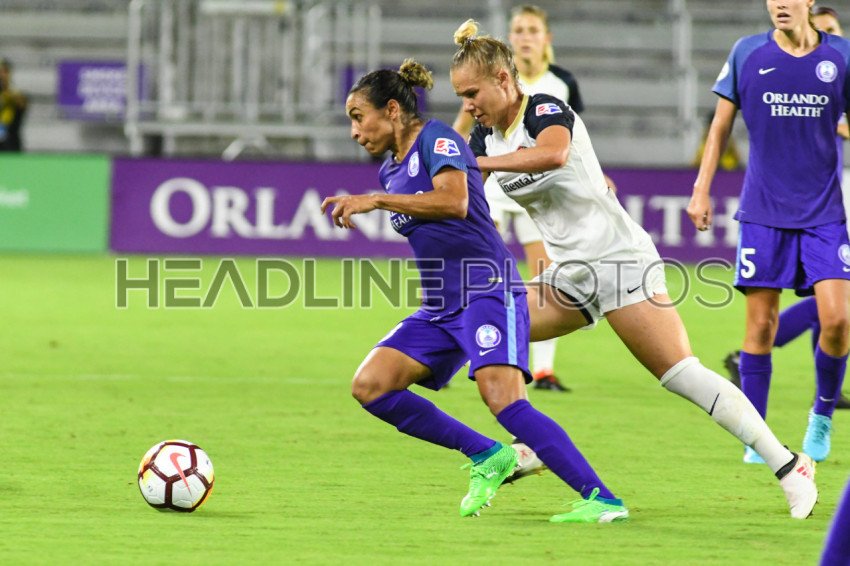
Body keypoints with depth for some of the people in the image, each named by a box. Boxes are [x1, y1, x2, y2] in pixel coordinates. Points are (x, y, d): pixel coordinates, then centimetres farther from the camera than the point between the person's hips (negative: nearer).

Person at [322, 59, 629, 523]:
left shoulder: (436, 138, -6)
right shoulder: (389, 171, 20)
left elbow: (455, 202, -24)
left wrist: (375, 201, -24)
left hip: (487, 290, -9)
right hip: (440, 308, 9)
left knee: (502, 399, -27)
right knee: (369, 386, -8)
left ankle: (603, 500, -26)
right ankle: (486, 456, 0)